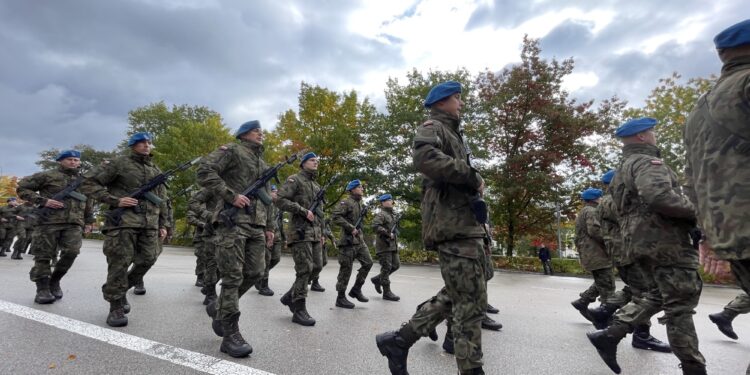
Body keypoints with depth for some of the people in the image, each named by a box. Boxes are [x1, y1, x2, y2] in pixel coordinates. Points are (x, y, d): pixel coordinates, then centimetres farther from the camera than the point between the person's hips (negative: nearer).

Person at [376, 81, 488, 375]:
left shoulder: (451, 133, 29)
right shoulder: (432, 127, -2)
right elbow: (424, 157, -25)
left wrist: (473, 184, 9)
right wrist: (472, 177, -19)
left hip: (464, 223, 10)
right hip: (453, 224, -10)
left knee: (456, 295, 14)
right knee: (471, 301, -4)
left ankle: (399, 339, 18)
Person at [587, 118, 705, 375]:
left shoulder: (622, 168, 20)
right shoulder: (646, 161, -11)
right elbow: (659, 196, -29)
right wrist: (696, 212, -14)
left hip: (639, 240, 9)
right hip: (663, 239, -9)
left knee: (658, 296, 17)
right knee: (680, 303, -1)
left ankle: (609, 335, 9)